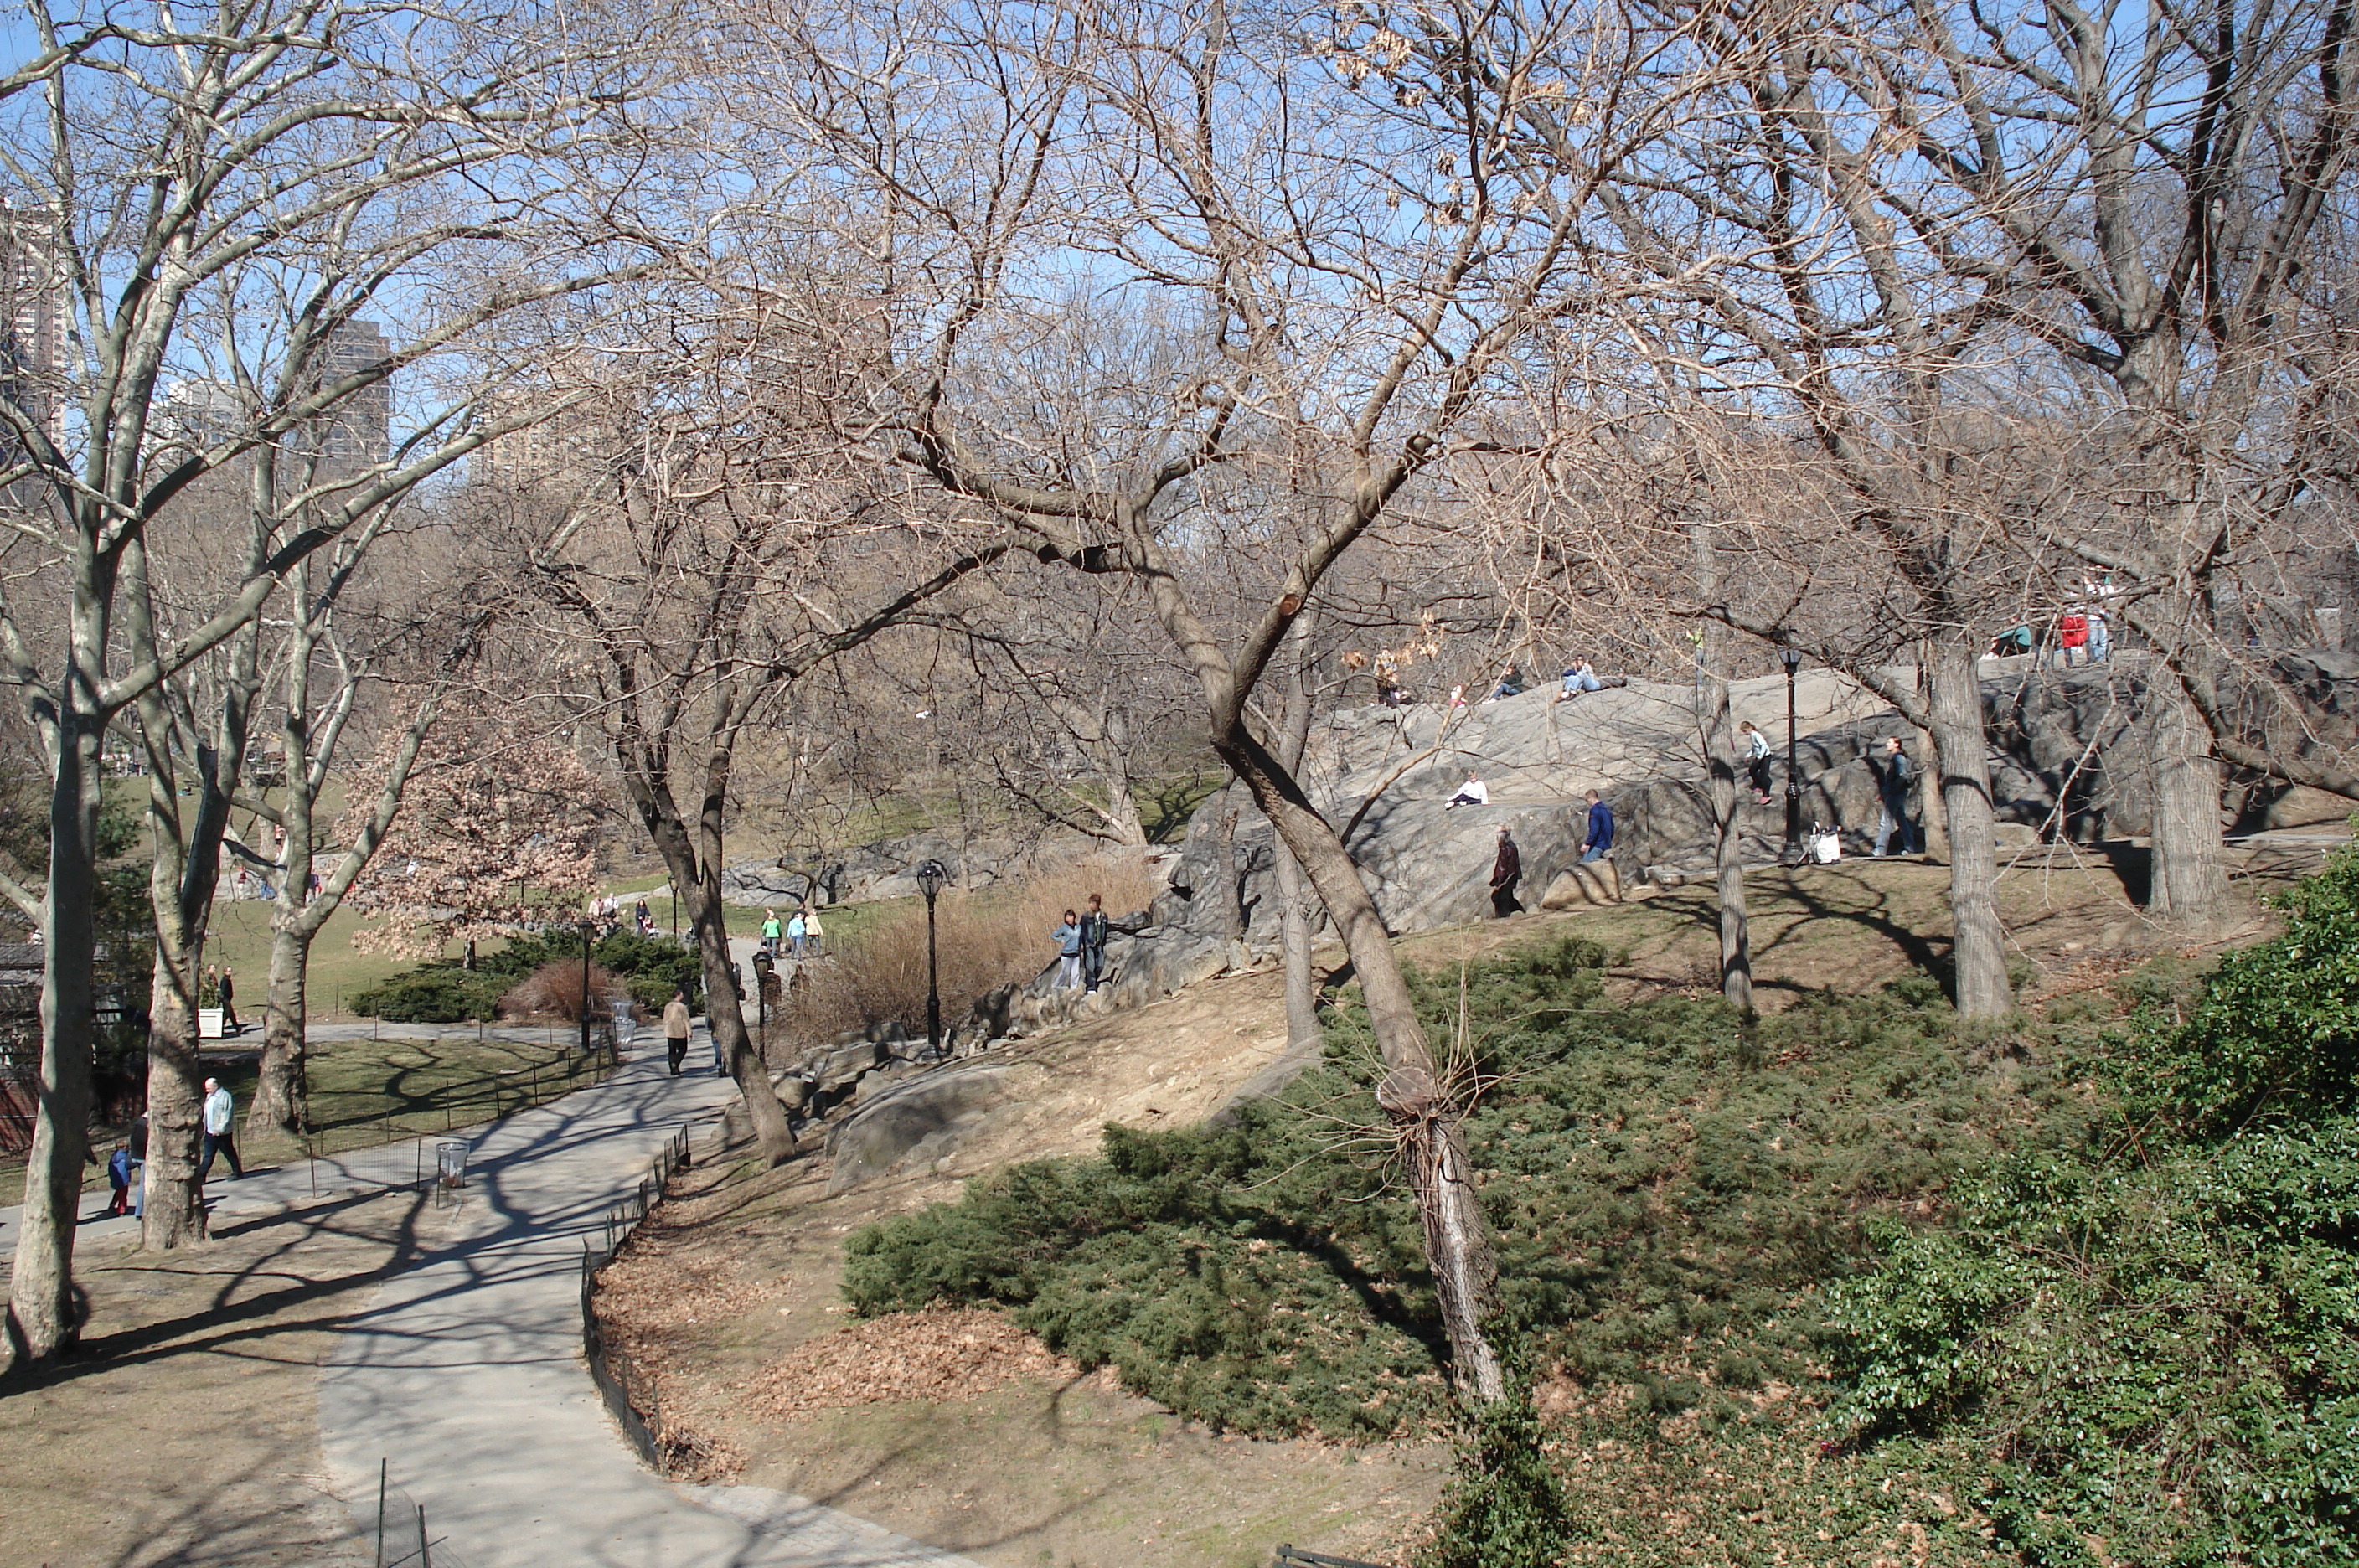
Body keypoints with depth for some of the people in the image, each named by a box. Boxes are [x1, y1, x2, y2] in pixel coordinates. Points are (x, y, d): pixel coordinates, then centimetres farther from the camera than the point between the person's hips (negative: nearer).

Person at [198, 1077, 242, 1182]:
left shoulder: (225, 1096, -15)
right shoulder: (209, 1097, 12)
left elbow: (226, 1115, -18)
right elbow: (206, 1113, 20)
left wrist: (220, 1129, -22)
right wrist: (204, 1128, 15)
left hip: (222, 1133, -7)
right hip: (210, 1133, 7)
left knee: (229, 1153, 5)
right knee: (208, 1156, 5)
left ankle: (238, 1173, 17)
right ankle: (200, 1177, 3)